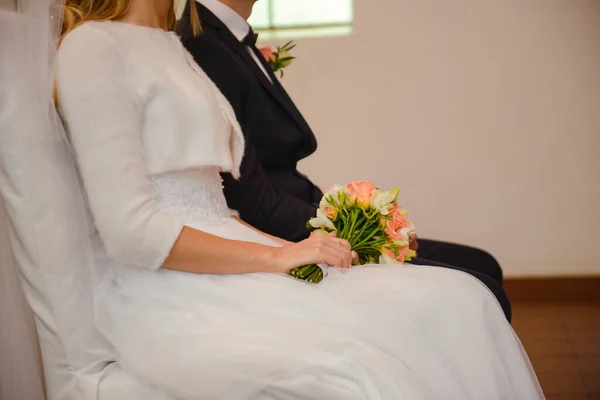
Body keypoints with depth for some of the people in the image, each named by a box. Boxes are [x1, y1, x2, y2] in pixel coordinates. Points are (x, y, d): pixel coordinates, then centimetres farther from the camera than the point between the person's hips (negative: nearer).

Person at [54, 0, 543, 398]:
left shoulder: (171, 48, 20)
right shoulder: (92, 46, -6)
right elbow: (131, 232, -15)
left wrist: (294, 247, 3)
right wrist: (278, 256, -12)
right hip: (164, 302, -8)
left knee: (457, 303, -11)